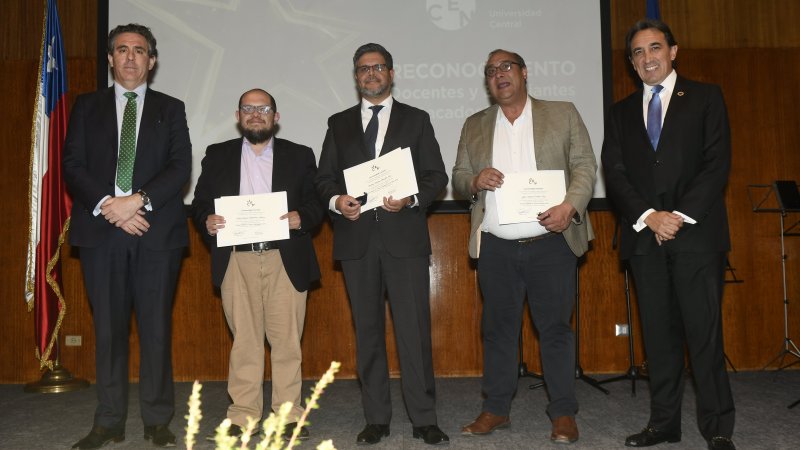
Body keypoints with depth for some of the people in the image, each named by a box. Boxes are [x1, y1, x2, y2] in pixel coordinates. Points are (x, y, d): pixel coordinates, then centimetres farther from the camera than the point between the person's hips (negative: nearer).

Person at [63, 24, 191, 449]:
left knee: (156, 327, 1)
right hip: (100, 229, 1)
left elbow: (180, 166, 0)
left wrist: (138, 200, -13)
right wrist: (107, 204, -11)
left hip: (157, 230, -1)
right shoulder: (87, 106, 15)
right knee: (108, 327, 5)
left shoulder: (171, 108, 12)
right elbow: (72, 164, 5)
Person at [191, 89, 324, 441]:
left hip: (286, 260, 0)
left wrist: (301, 218, -13)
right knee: (244, 339, 3)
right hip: (236, 261, 1)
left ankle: (289, 414, 11)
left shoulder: (299, 156, 13)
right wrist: (206, 222, -9)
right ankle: (242, 414, 13)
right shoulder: (217, 155, 15)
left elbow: (317, 203, 8)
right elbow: (200, 203, 13)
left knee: (287, 340, 0)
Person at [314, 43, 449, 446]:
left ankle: (424, 419, 6)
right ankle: (376, 418, 16)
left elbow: (437, 175, 5)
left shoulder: (416, 120, 10)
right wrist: (336, 200, -9)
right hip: (356, 239, 2)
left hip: (405, 236, -2)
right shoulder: (339, 124, 15)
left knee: (414, 328, -4)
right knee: (368, 330, 7)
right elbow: (324, 178, 12)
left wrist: (412, 199, -14)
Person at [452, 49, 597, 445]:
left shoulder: (563, 114, 8)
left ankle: (563, 413, 16)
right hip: (495, 247, 3)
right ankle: (496, 409, 22)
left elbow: (585, 166, 2)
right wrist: (475, 181, -10)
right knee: (498, 328, 10)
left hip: (551, 242, -2)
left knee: (555, 327, 3)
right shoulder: (474, 126, 14)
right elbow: (457, 178, 13)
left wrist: (570, 206, -14)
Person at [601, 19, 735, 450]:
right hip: (645, 236, 3)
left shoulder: (706, 97, 8)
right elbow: (614, 175, 5)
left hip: (696, 233, -3)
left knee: (704, 330, -3)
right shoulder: (621, 112, 16)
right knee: (659, 333, 6)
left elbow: (716, 164, -1)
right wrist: (650, 217, -9)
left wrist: (680, 216, -11)